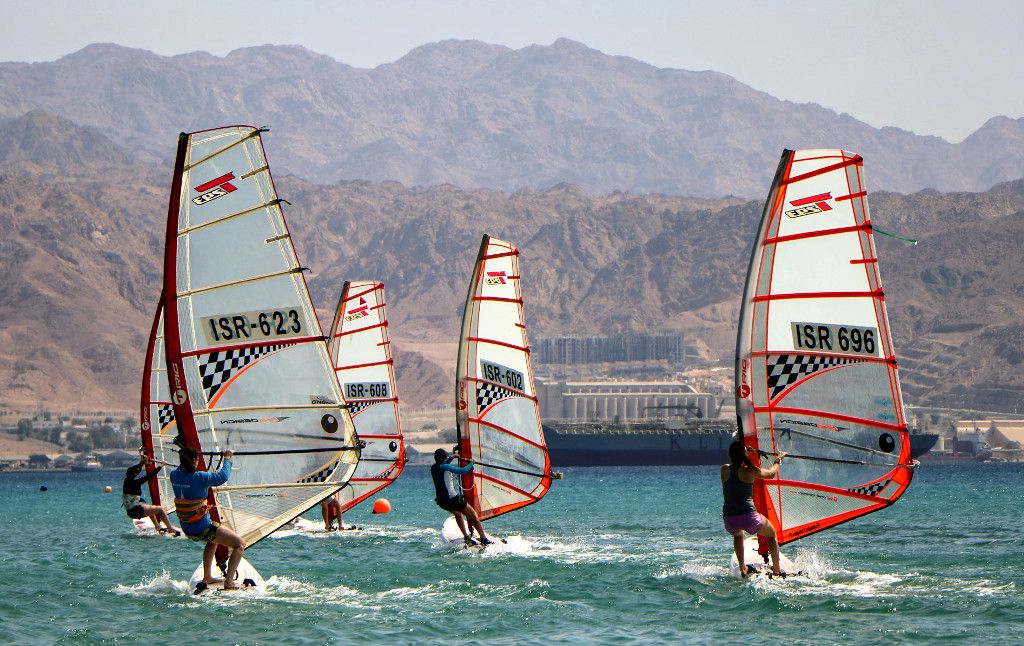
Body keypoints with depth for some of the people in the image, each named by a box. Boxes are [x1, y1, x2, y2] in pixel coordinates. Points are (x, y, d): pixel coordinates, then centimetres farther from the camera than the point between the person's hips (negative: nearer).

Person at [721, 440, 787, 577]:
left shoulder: (724, 470, 7)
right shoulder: (749, 471, -3)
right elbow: (771, 473, 15)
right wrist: (778, 460, 35)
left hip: (729, 519, 4)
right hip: (749, 517, -4)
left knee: (738, 535, 40)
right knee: (772, 534, 26)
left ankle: (743, 568, 29)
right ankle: (776, 571, 23)